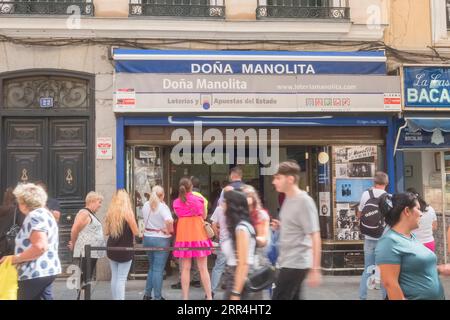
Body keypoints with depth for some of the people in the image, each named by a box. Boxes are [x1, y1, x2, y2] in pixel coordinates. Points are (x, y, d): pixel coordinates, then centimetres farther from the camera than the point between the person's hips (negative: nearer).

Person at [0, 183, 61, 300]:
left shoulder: (34, 216, -15)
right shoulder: (45, 213, 15)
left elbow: (40, 247, -26)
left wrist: (15, 258, -18)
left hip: (36, 272, -10)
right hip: (48, 268, 10)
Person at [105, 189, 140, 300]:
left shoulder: (110, 213, 2)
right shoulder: (128, 212, -13)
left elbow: (106, 232, 7)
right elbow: (136, 232, -10)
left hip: (112, 249, 5)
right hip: (125, 249, -5)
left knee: (114, 277, 14)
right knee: (121, 279, -3)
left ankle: (115, 298, 21)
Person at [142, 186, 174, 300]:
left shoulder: (146, 205, 3)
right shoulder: (162, 206, -16)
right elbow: (169, 220, -32)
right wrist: (170, 231, -17)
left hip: (147, 238, 6)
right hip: (161, 239, -6)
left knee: (152, 267, 20)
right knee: (158, 269, 1)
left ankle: (147, 294, 22)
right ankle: (157, 297, 7)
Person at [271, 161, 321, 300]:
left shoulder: (304, 201, -17)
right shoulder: (288, 199, 10)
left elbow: (315, 236, -19)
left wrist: (315, 269, -21)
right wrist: (280, 226, 4)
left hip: (296, 263, -9)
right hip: (288, 262, 9)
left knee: (279, 298, -5)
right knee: (293, 298, 15)